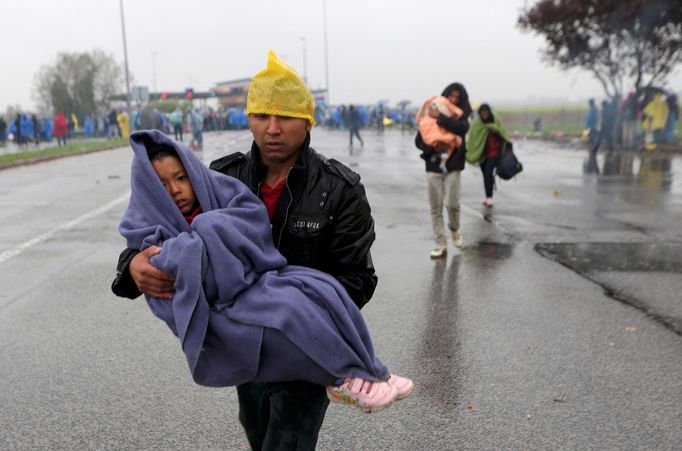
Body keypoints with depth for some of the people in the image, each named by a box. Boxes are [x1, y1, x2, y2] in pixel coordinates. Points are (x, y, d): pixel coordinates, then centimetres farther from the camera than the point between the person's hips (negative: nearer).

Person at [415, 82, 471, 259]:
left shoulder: (461, 116, 3)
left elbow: (462, 128, -21)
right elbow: (419, 140, 1)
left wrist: (440, 118, -22)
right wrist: (431, 148, -17)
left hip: (452, 166, -1)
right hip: (433, 166, 1)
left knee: (451, 203, -14)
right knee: (435, 208, 3)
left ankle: (454, 229, 19)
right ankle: (441, 245, 11)